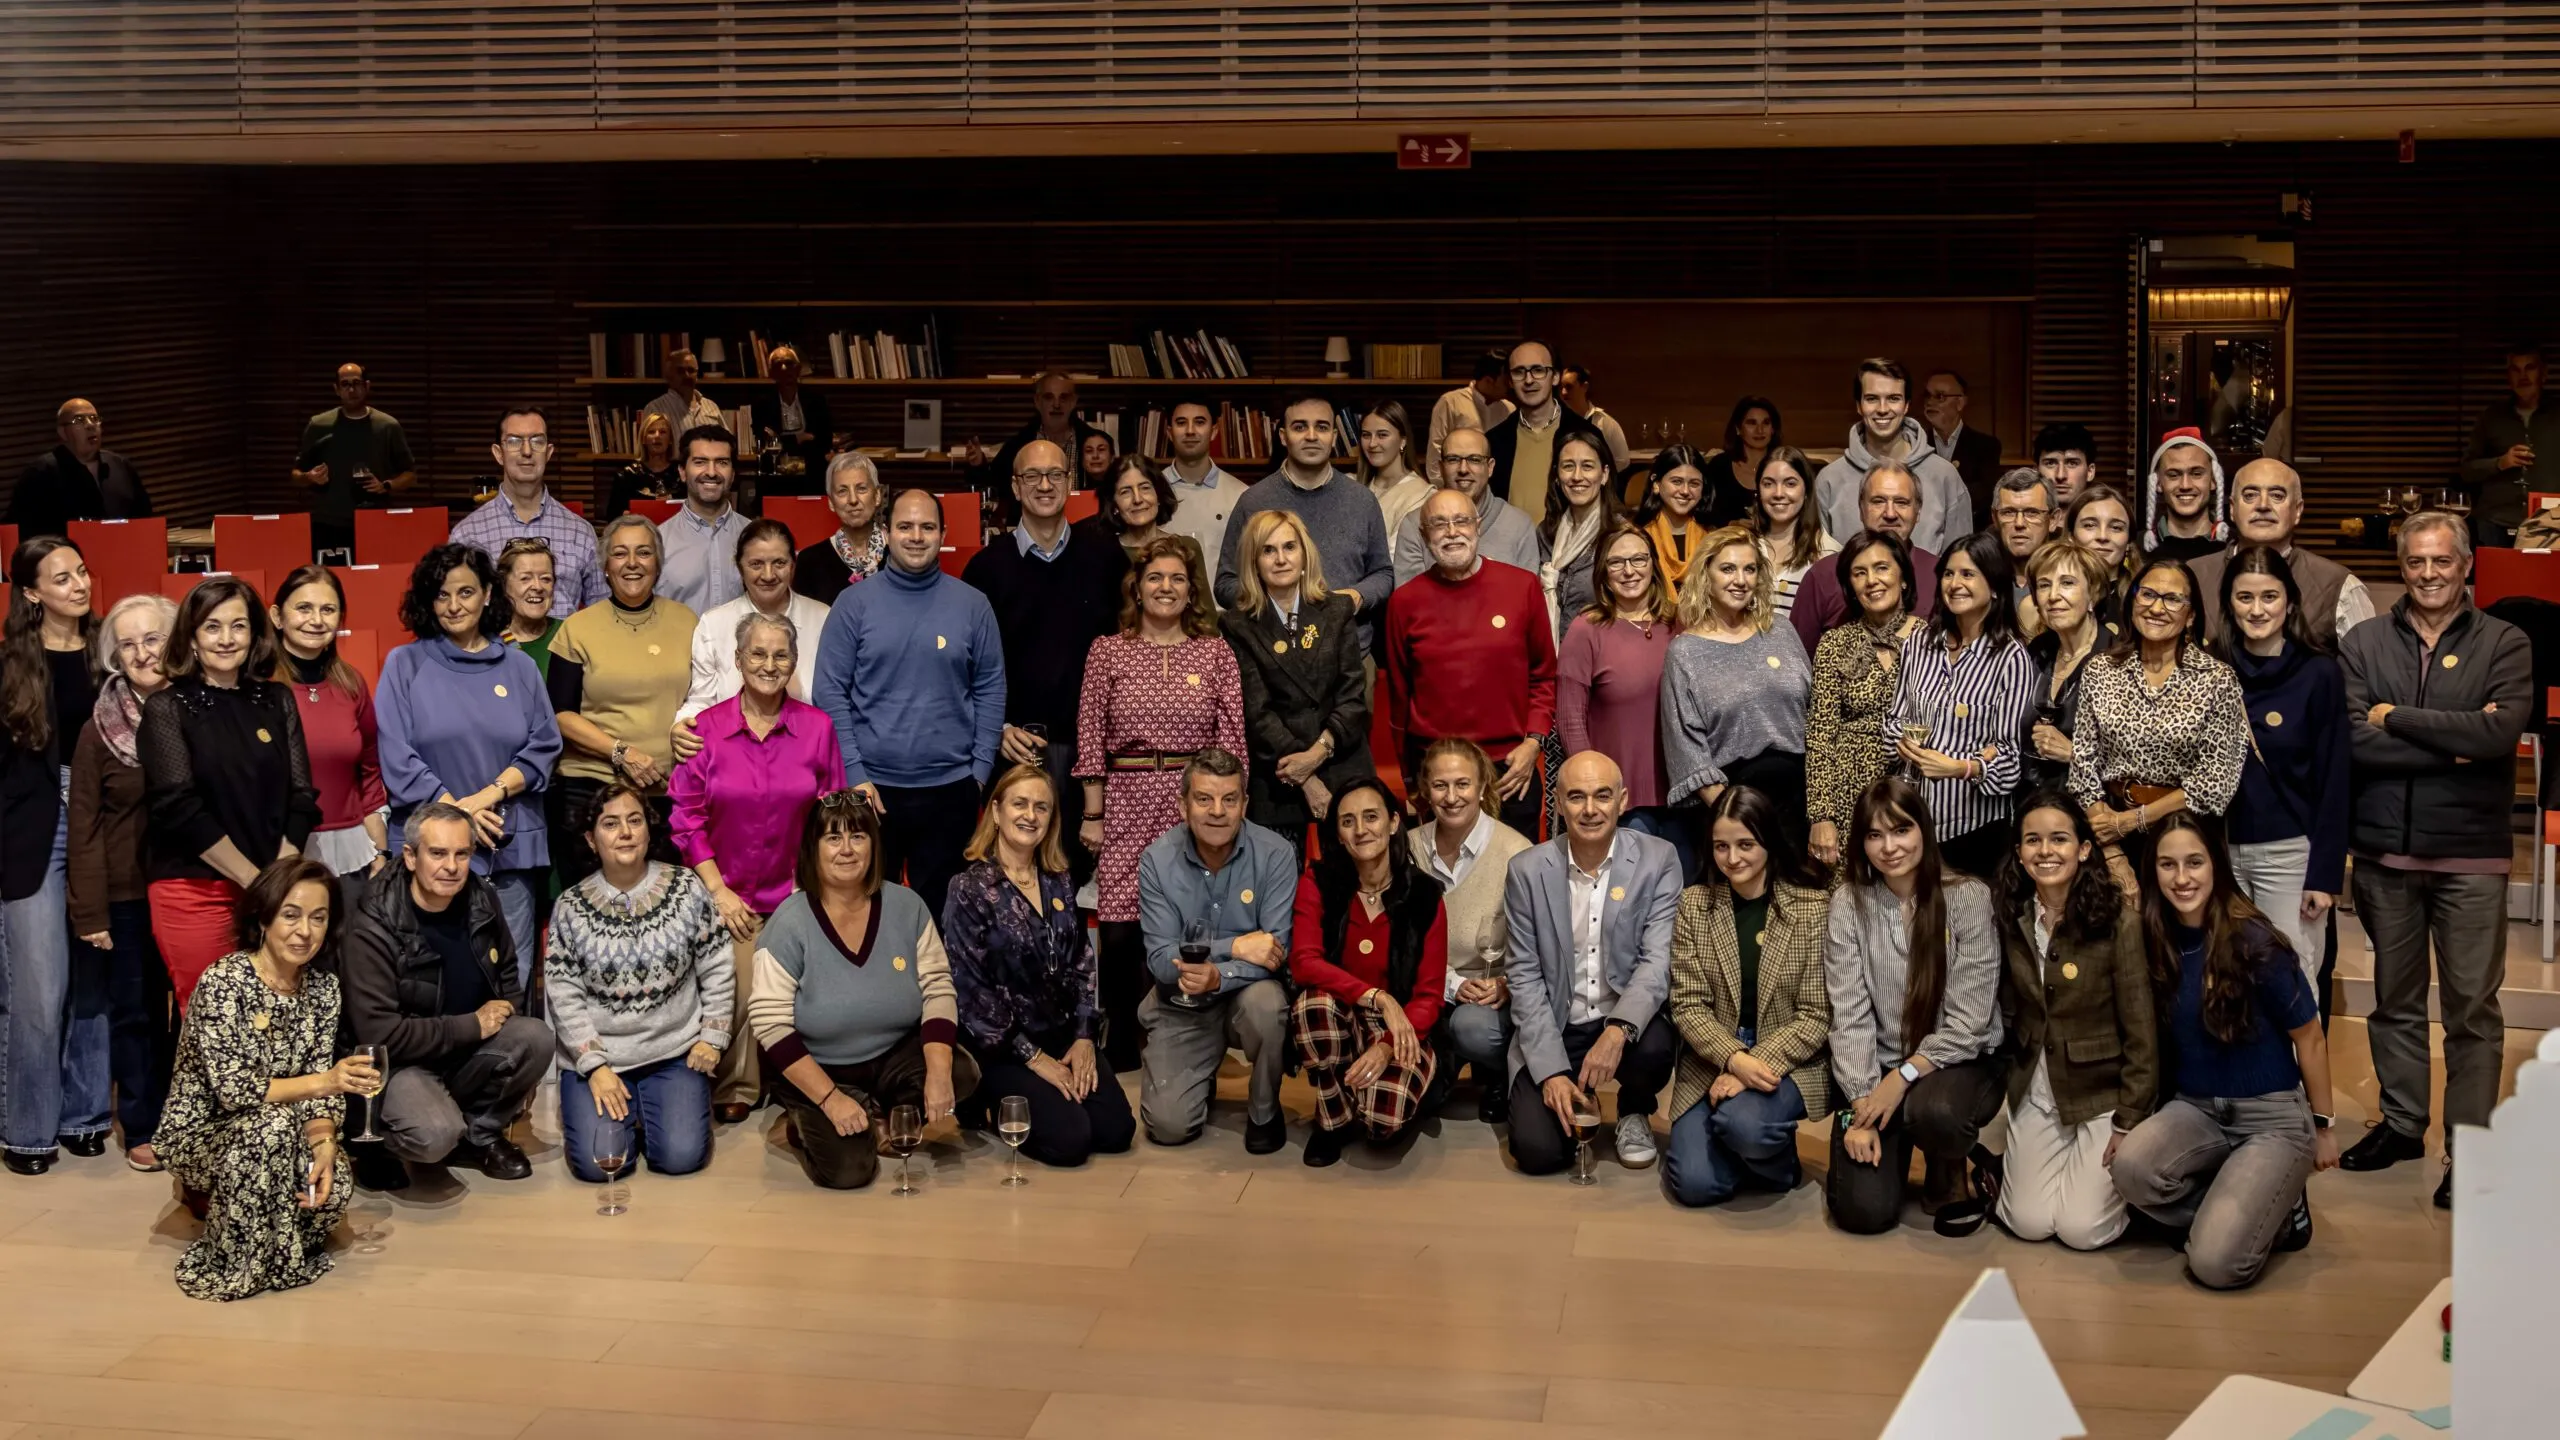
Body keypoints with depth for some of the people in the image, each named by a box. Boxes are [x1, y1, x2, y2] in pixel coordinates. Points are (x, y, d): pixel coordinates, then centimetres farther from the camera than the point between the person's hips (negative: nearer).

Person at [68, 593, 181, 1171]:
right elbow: (84, 828, -3)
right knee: (136, 1011, 8)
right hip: (129, 895, -1)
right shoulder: (99, 731, -3)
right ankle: (142, 1130, 19)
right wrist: (89, 911, -6)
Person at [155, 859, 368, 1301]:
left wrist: (324, 1145, -21)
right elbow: (232, 1089, -27)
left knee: (331, 1183, -24)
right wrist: (323, 1081, -33)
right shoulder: (223, 981, -22)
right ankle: (240, 1266, -14)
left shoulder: (323, 986, -4)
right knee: (272, 1123, -35)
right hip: (200, 1132, -5)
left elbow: (319, 1086, -3)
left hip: (273, 1134, 5)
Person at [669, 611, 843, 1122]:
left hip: (797, 894, 1)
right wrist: (717, 890, -5)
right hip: (731, 895, -1)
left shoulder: (817, 727, 1)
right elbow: (686, 816, 0)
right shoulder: (707, 728, -2)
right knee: (739, 993, -7)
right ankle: (735, 1090, 14)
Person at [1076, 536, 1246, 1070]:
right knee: (1120, 931, -5)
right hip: (1127, 805, 0)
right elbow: (1090, 738, 5)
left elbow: (1231, 740, 5)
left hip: (1196, 804, 0)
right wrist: (1092, 814, 1)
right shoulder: (1107, 651, 7)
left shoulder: (1216, 653, 7)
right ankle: (1121, 1049, 11)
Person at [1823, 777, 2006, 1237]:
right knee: (1864, 1210, -15)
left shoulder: (1968, 898, -11)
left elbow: (1968, 1022, -13)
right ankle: (1893, 1148, 22)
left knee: (1932, 1110, -38)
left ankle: (1952, 1175, -1)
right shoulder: (1849, 905, -5)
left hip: (1958, 1062, -2)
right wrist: (1860, 1106, -16)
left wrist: (1904, 1076, -21)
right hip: (1878, 1068, 2)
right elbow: (1850, 1016, -8)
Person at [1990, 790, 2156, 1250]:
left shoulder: (2120, 922, -18)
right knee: (2029, 1223, -5)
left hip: (2103, 1092, -3)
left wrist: (2130, 1123, -13)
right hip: (2035, 1090, 4)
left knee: (2081, 1229, -9)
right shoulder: (2011, 917, -4)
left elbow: (2141, 1034, -14)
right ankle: (2018, 1163, 25)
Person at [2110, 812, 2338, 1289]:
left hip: (2273, 1117, -4)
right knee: (2130, 1167, -30)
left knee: (2216, 1264, -22)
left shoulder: (2253, 944, -15)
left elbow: (2309, 1038, -3)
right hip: (2194, 1109, 4)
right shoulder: (2154, 942, -4)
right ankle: (2226, 1212, 0)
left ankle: (2276, 1213, 11)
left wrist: (2323, 1125, 5)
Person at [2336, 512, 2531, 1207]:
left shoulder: (2504, 645, 0)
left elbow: (2500, 733, -17)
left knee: (2472, 1008, 2)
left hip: (2470, 854, -2)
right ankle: (2402, 1123, 28)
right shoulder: (2364, 642, 4)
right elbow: (2353, 739, -10)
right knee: (2394, 998, 14)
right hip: (2384, 849, 2)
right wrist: (2453, 743, -14)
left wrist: (2395, 717, -12)